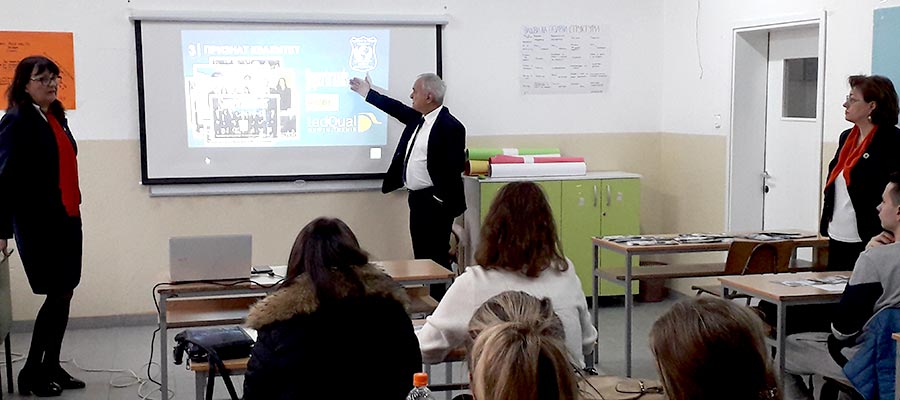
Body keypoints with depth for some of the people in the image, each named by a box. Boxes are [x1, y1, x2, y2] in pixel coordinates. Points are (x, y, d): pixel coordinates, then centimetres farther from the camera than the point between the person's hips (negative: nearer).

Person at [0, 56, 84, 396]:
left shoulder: (57, 117, 13)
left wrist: (73, 209, 11)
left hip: (67, 218, 7)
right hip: (38, 223, -7)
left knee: (64, 294, 10)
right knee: (58, 295, -5)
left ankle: (52, 367, 21)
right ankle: (31, 372, 8)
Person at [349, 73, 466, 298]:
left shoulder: (450, 127, -17)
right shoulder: (418, 118, 11)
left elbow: (456, 165, -20)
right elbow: (398, 109, 28)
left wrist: (440, 201, -18)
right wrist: (368, 93, 37)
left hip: (435, 203, -9)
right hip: (417, 199, 9)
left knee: (436, 257, -7)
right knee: (421, 256, 13)